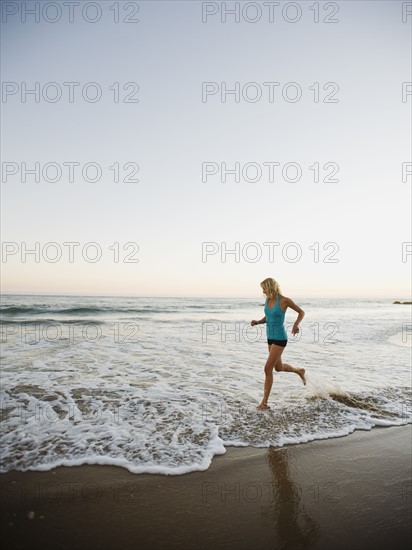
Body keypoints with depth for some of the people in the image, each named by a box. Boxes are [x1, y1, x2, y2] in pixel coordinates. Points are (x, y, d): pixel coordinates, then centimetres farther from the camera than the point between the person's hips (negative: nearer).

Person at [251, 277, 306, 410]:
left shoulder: (285, 300, -17)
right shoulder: (268, 300, 3)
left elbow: (301, 312, -4)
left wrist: (296, 324, -24)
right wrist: (257, 322, -6)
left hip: (280, 338, -8)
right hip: (271, 337, 8)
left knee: (268, 368, -11)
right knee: (278, 367, 22)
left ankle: (264, 402, 1)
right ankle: (299, 371, 52)